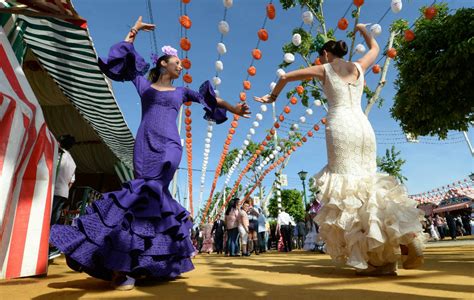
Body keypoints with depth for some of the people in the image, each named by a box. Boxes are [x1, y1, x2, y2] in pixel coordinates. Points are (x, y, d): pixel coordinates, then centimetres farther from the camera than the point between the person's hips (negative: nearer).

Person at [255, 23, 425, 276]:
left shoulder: (324, 69, 12)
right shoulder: (359, 67, 23)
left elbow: (285, 77, 15)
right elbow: (375, 48, 45)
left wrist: (272, 97, 31)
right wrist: (363, 29, 62)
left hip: (340, 128, -5)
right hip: (364, 127, 6)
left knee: (348, 187, -9)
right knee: (367, 184, 10)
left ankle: (378, 258, -14)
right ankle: (407, 237, -5)